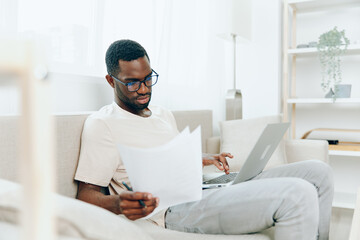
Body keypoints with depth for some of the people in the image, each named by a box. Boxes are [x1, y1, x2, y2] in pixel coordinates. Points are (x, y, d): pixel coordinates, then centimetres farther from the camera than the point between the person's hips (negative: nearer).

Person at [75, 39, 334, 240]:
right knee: (297, 194, -27)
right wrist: (118, 204, -30)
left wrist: (203, 160, 11)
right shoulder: (101, 124, -2)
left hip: (203, 189, 9)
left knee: (318, 171, 3)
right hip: (174, 211, -8)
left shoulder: (164, 114, 23)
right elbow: (87, 192, -8)